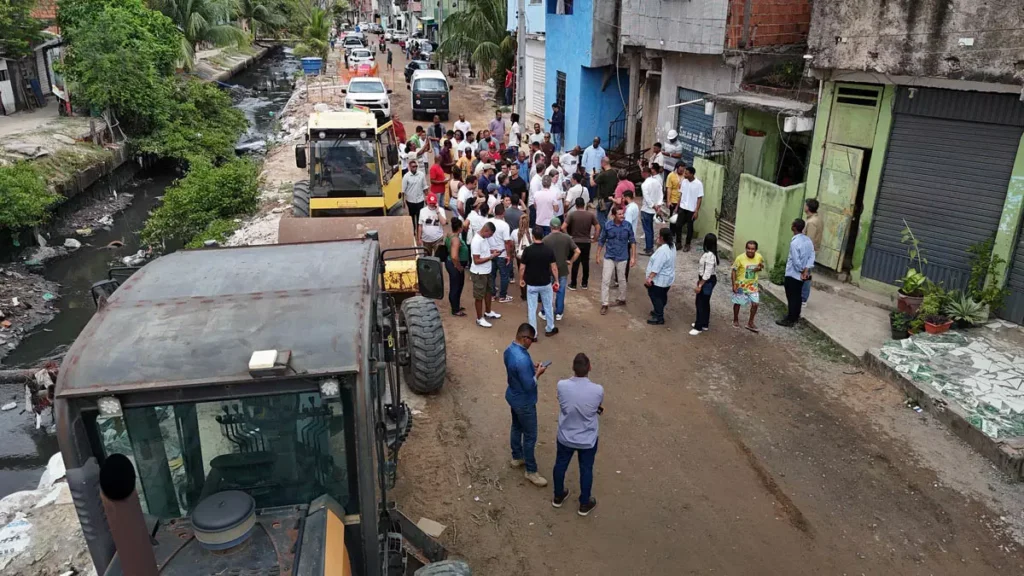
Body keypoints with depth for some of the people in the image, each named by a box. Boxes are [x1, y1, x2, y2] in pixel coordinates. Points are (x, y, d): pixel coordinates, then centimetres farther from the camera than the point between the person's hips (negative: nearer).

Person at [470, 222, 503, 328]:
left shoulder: (484, 238, 1)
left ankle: (488, 312, 44)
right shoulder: (476, 241, -27)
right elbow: (477, 261, -27)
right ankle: (479, 319, 19)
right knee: (479, 296, 5)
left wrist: (492, 251, -1)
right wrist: (491, 257, -24)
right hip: (479, 273, -9)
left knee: (488, 292, 24)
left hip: (487, 272, 9)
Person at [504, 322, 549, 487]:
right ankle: (531, 471, 21)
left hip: (513, 397, 9)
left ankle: (516, 458, 46)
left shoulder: (510, 349, -6)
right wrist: (538, 373, -15)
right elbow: (529, 386, -29)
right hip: (524, 402, -9)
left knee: (516, 427, 27)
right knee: (530, 436, 7)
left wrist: (531, 366, 2)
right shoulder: (522, 359, -36)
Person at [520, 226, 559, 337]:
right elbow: (554, 267, -5)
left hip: (531, 284, -2)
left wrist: (521, 279, 7)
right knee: (548, 306, 20)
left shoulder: (528, 250, -14)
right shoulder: (548, 250, -9)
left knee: (532, 309, 7)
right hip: (546, 284, 2)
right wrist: (556, 281, 8)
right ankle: (550, 329, 33)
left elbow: (522, 268, -9)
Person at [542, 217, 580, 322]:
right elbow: (577, 251, -7)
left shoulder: (546, 239, -11)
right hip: (563, 270, 1)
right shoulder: (567, 238, -5)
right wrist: (571, 262, 4)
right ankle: (559, 313, 20)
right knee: (561, 292, 12)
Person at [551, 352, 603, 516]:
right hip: (588, 440, -1)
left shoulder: (561, 385, -24)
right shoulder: (598, 390, -28)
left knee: (560, 465, 26)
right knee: (586, 470, 22)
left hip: (565, 437, 1)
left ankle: (558, 497, 48)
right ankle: (584, 504, 42)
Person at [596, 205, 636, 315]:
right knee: (605, 280, -3)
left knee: (622, 280, 15)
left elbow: (632, 241, -2)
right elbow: (601, 241, 1)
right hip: (609, 257, 0)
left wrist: (633, 257, -4)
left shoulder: (628, 226, -10)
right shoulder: (607, 226, -10)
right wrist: (598, 255, 4)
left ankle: (622, 299, 36)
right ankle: (604, 304, 4)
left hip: (622, 258, 0)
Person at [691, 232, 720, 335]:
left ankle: (699, 327, 8)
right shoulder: (711, 253, 4)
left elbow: (707, 273, -27)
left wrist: (700, 286, -23)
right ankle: (704, 324, 33)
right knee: (705, 302, 20)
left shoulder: (709, 255, -27)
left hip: (708, 281, -10)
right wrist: (699, 280, 22)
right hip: (710, 280, 10)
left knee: (700, 303, -1)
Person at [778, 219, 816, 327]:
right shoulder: (808, 240, 3)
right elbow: (811, 256, -2)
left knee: (792, 297, 1)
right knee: (797, 295, 19)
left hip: (793, 274, -8)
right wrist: (806, 270, -8)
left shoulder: (794, 242, -22)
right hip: (802, 274, 8)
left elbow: (796, 260, -23)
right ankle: (795, 316, 30)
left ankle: (790, 320, 7)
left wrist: (802, 271, -9)